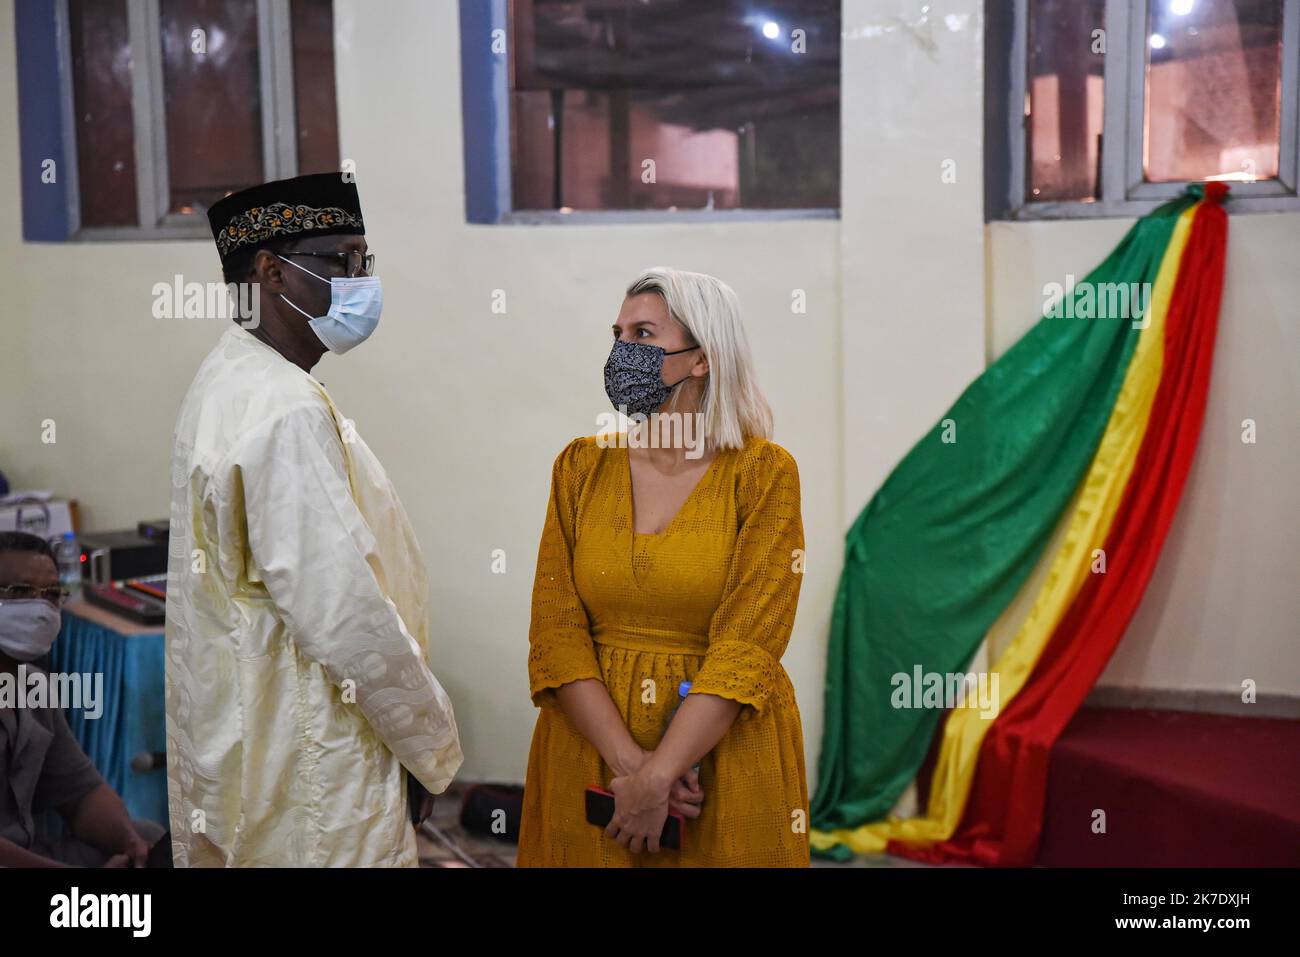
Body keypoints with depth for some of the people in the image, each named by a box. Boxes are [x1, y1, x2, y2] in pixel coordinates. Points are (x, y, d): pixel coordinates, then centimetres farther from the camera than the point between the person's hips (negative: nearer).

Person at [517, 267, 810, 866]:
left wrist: (656, 778, -21)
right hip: (590, 744, 3)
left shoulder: (763, 473, -8)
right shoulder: (581, 467, 1)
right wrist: (628, 762, -17)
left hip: (725, 747, -2)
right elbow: (556, 634, -5)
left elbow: (746, 647, -15)